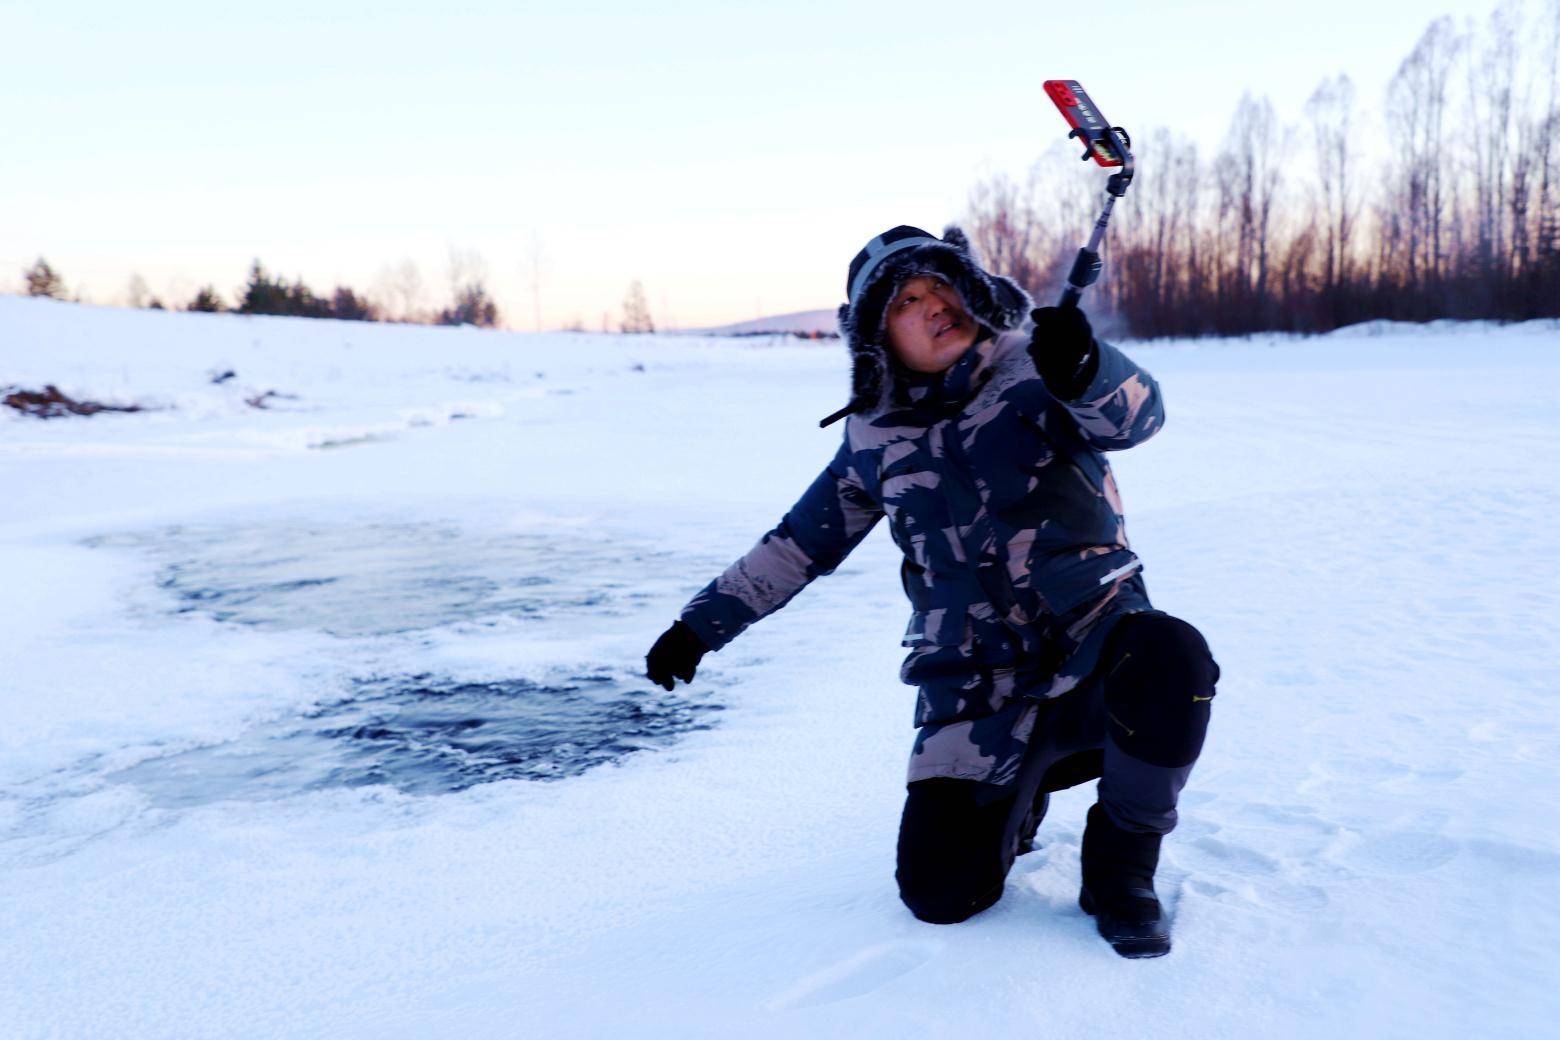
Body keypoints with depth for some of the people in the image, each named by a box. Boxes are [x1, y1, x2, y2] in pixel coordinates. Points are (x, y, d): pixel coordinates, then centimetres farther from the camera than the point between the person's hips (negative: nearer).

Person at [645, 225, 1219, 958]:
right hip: (976, 694, 2)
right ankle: (1017, 789, 26)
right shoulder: (877, 441, 5)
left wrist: (1081, 372, -46)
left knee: (1168, 656, -36)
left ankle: (1122, 861, -6)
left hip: (1095, 653, -1)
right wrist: (702, 624, 15)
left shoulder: (1032, 374, -3)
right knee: (940, 894, -10)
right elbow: (796, 546, 16)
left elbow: (1135, 414, -24)